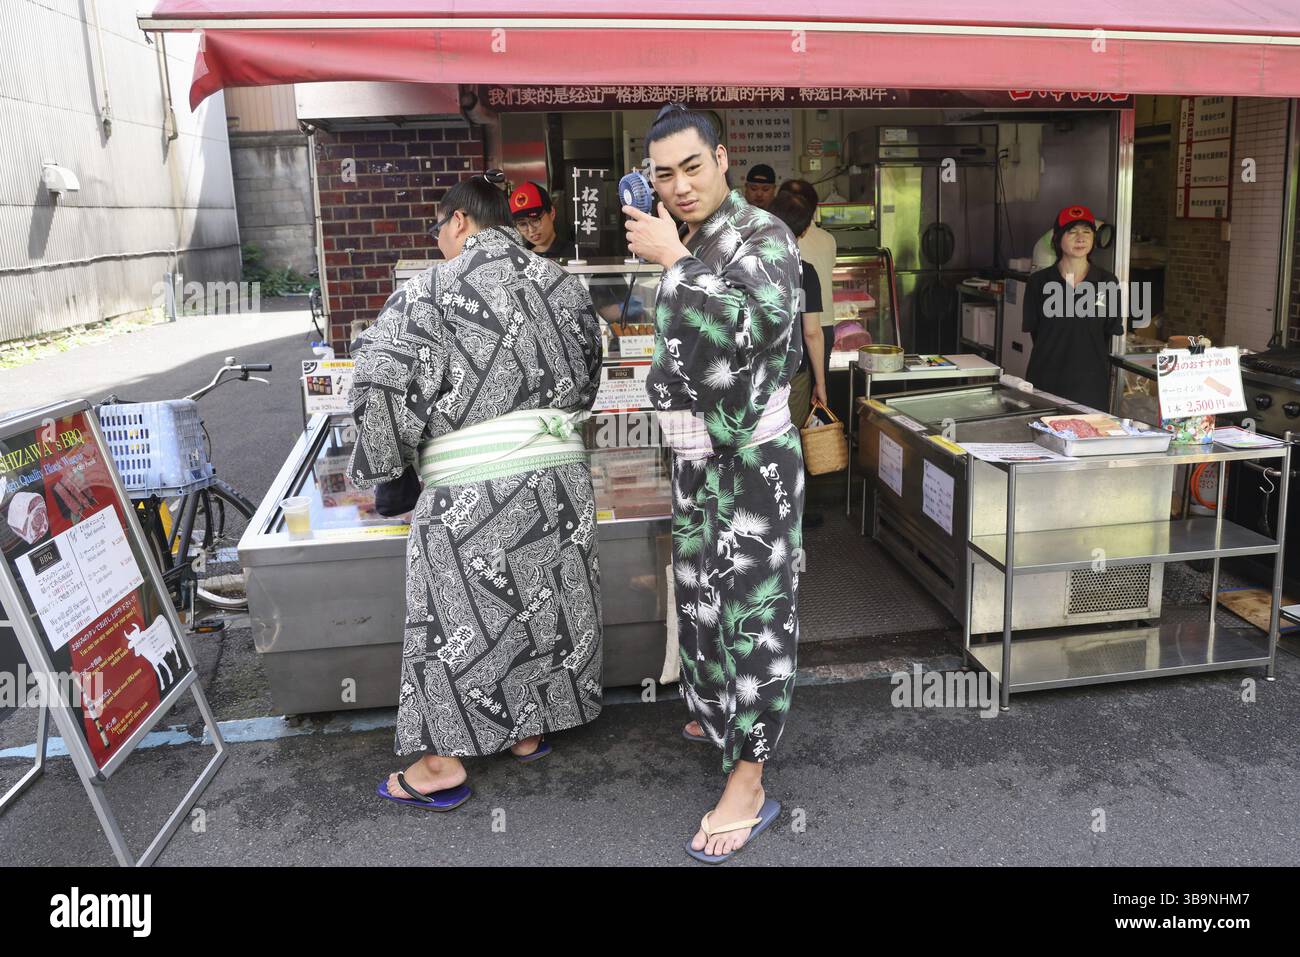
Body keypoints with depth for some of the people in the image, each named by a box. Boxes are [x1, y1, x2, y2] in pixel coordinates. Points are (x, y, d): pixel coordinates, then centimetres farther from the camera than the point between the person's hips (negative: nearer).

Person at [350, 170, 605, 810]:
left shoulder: (432, 290, -9)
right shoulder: (559, 282, 7)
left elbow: (387, 389, -11)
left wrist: (379, 464, 4)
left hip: (473, 488, -5)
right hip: (558, 471, 6)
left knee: (458, 614, 6)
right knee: (540, 601, 17)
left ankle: (444, 765, 16)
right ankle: (530, 729, 33)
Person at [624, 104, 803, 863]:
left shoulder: (765, 235, -14)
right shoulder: (684, 244, 9)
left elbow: (746, 323, -34)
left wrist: (670, 259, -24)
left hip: (753, 457, -8)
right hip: (695, 456, 8)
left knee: (756, 612, -3)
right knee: (703, 598, 17)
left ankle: (749, 784, 4)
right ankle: (722, 717, 38)